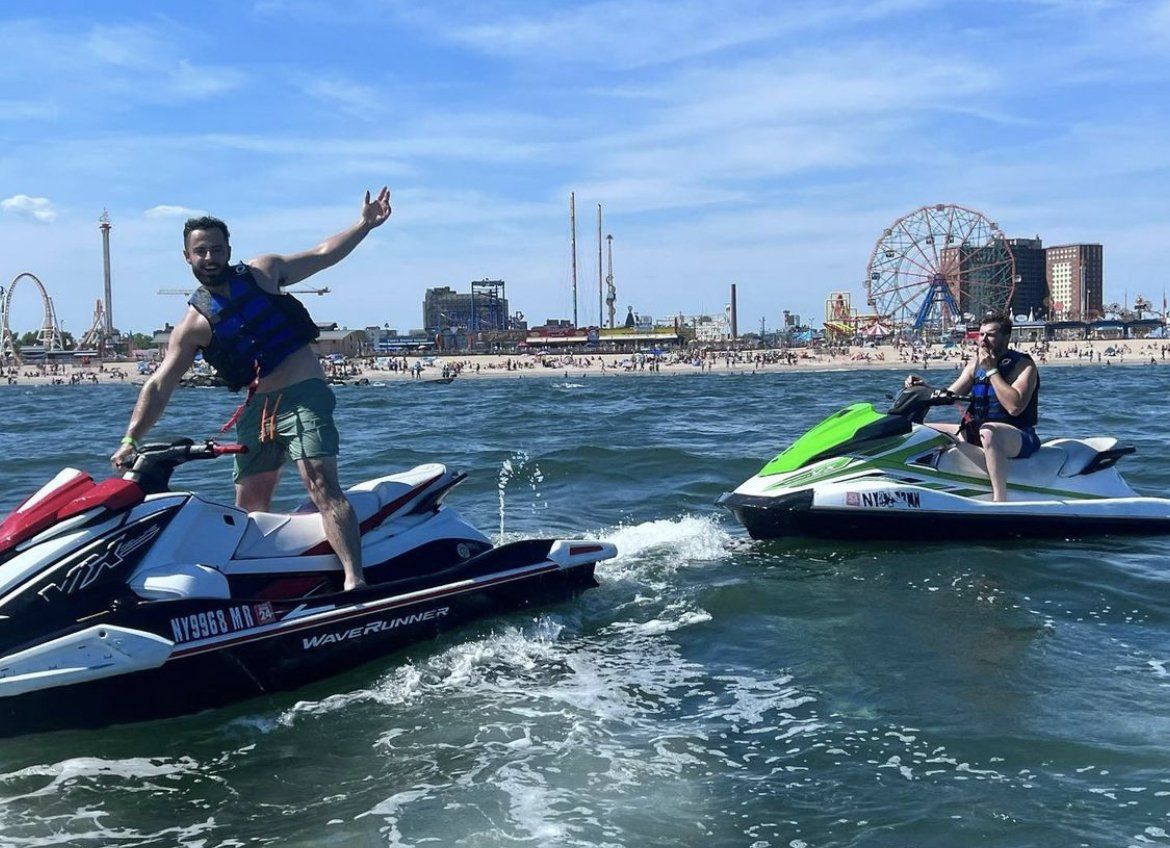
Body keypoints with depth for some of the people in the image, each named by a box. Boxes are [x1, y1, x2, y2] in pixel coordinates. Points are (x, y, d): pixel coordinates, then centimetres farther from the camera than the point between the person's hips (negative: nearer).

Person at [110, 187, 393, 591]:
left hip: (305, 394, -3)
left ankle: (354, 578, -30)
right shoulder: (193, 324, 6)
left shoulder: (262, 271, 8)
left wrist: (365, 223, 6)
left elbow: (323, 254, 15)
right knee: (248, 510, 6)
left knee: (321, 485, -21)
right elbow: (159, 385, 2)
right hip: (257, 408, 3)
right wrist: (131, 439, -7)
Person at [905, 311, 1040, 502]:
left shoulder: (1023, 365, -10)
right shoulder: (977, 361, 10)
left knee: (988, 432, -43)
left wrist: (991, 370, -21)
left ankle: (1000, 500, -46)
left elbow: (1015, 407, -26)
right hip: (976, 432, 8)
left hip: (1020, 438, -8)